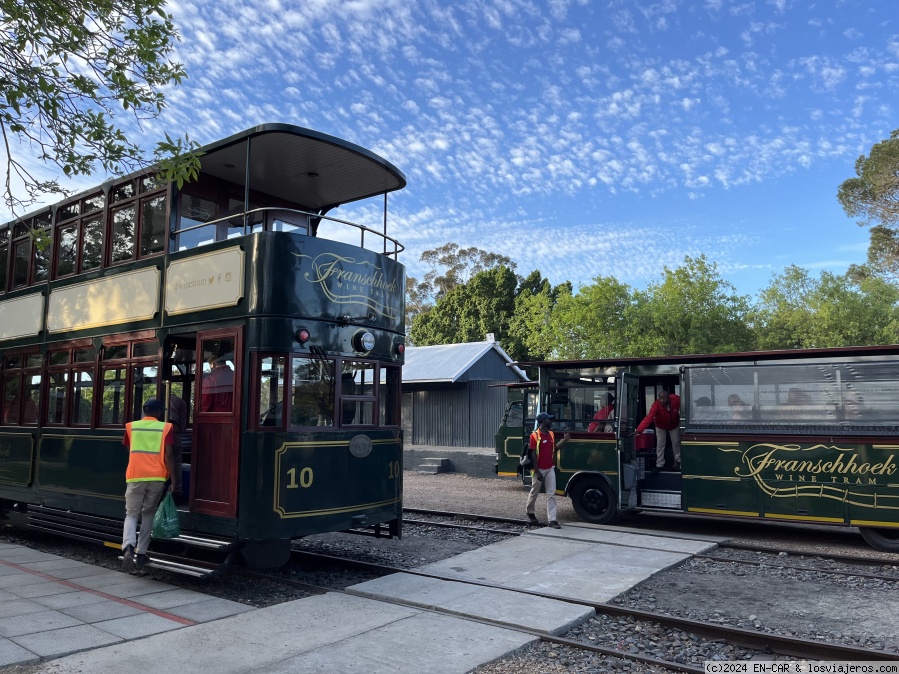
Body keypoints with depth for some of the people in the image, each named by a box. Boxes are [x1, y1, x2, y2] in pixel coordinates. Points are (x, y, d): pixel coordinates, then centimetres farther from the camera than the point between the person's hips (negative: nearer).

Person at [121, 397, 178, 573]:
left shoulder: (131, 426, 10)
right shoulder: (165, 428, 2)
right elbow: (168, 456, -5)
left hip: (135, 476, 1)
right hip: (157, 478, -1)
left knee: (131, 514, 6)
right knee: (148, 514, 16)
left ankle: (128, 547, -20)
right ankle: (141, 554, 16)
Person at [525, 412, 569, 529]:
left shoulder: (551, 434, 6)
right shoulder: (535, 436, -15)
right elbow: (533, 455, -16)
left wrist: (564, 440, 4)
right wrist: (537, 472, -18)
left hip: (550, 469, 5)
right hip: (539, 469, -5)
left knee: (551, 494, -2)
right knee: (534, 492, 13)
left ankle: (552, 519, -3)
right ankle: (530, 512, 37)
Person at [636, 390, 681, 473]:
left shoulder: (676, 399, -34)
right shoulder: (656, 405, -40)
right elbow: (649, 418, -49)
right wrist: (639, 430, -61)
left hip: (674, 425, 2)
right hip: (661, 426, -2)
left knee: (676, 443, 15)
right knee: (660, 444, 1)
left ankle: (678, 462, 35)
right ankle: (659, 464, 15)